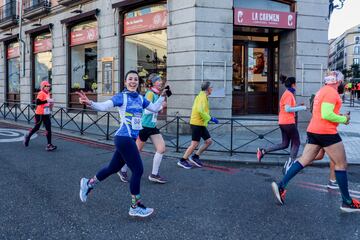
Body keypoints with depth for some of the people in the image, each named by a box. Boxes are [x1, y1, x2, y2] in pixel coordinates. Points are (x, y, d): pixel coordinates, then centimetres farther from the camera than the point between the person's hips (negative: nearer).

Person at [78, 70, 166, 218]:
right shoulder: (121, 97, -9)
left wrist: (162, 96, 12)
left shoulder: (140, 98, 11)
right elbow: (103, 106, -19)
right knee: (138, 170, -6)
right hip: (124, 138, -8)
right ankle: (136, 207, 8)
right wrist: (89, 103, -36)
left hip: (131, 139, 8)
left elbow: (155, 109, 20)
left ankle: (88, 184, 40)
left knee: (113, 168, 19)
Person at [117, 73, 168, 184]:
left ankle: (154, 174, 11)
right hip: (144, 126, -8)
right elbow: (147, 110, -26)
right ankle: (123, 170, 25)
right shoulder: (150, 93, -17)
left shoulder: (156, 94, 10)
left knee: (161, 148, 1)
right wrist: (161, 105, -21)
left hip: (152, 127, 9)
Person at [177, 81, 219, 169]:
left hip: (201, 124, 10)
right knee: (195, 144, -4)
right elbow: (200, 110, -28)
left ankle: (195, 157, 16)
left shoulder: (200, 96, 16)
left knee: (208, 141, 9)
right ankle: (182, 161, 6)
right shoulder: (203, 97, -15)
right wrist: (210, 118, -21)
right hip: (197, 123, -10)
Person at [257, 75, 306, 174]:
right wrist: (301, 108, -12)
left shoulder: (286, 93, 16)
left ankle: (263, 151, 5)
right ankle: (289, 165, 3)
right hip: (288, 122, -9)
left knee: (285, 144, 13)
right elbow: (287, 109, -20)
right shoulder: (289, 94, -13)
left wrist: (298, 107, 12)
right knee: (296, 143, 3)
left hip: (283, 122, 9)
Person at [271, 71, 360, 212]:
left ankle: (281, 186, -3)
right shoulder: (332, 92, -12)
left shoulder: (321, 91, 18)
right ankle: (347, 202, 8)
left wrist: (340, 117, 18)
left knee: (304, 161, 6)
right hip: (327, 132, -9)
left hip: (314, 131, 9)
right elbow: (326, 114, -22)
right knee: (341, 164, 1)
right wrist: (343, 119, -8)